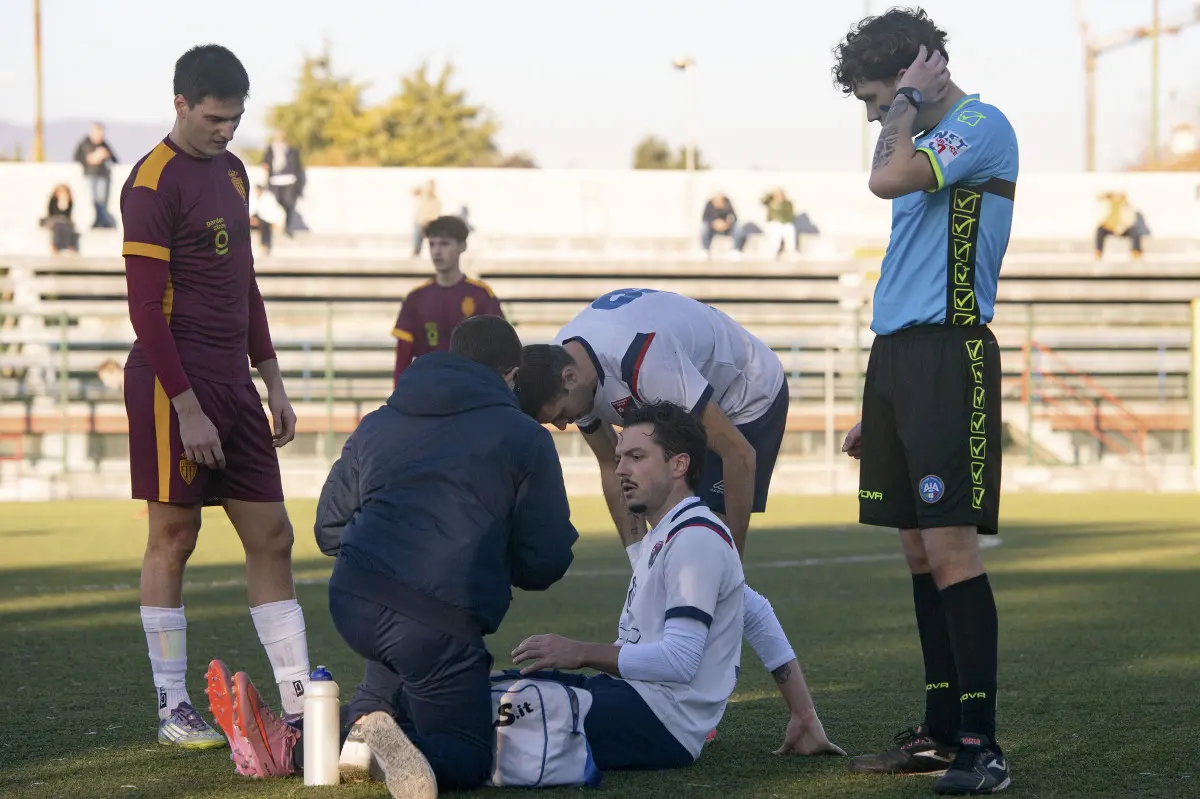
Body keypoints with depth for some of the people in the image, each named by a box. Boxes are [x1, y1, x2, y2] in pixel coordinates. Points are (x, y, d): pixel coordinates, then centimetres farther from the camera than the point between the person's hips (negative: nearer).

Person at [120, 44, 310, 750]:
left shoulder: (232, 172, 15)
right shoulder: (154, 183, -11)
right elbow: (146, 308, -15)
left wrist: (272, 382, 18)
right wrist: (189, 410, -17)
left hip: (233, 382, 8)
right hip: (174, 385, -8)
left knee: (272, 537, 5)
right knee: (174, 538, -1)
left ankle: (299, 701, 7)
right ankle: (174, 710, 6)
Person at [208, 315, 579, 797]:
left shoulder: (377, 424, 23)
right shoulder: (524, 437, 10)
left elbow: (329, 530, 26)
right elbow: (544, 563, 7)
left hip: (352, 603, 5)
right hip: (442, 616, -5)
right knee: (467, 759, 8)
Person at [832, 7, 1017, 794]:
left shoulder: (982, 124, -7)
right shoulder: (932, 143, 22)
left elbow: (887, 178, -25)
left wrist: (910, 100, -7)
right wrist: (876, 407, 22)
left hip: (947, 358, -9)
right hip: (897, 356, 9)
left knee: (950, 550, -13)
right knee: (921, 553, 10)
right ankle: (941, 732, 15)